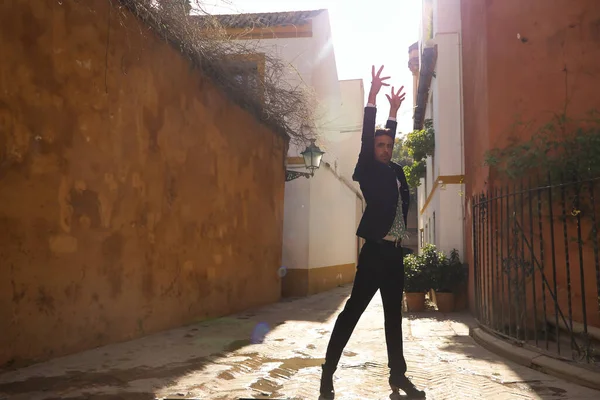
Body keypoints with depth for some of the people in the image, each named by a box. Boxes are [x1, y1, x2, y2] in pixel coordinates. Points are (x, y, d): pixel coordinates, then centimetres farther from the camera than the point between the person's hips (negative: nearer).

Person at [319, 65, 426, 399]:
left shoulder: (396, 171, 16)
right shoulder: (368, 171, -1)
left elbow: (395, 158, 32)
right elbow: (367, 137, -11)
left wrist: (394, 112, 32)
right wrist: (373, 97, -15)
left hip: (395, 252, 7)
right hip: (375, 250, -7)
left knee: (394, 315, 12)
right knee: (353, 311, -7)